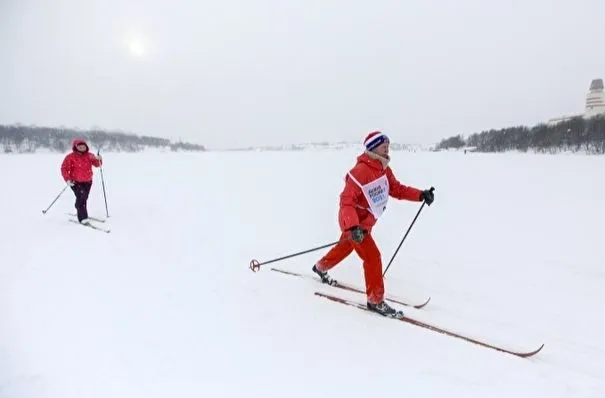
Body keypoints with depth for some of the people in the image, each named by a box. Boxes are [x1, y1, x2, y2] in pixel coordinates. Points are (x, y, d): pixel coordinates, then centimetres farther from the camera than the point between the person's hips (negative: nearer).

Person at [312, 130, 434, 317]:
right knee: (373, 257, -10)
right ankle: (375, 300, 5)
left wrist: (421, 195, -10)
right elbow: (347, 201, -33)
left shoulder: (384, 169, 0)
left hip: (364, 223, 10)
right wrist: (353, 227, -45)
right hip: (353, 223, -9)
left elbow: (397, 189, 4)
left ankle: (320, 267, 52)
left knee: (345, 247, 27)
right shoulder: (360, 171, -29)